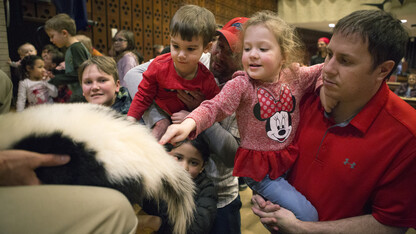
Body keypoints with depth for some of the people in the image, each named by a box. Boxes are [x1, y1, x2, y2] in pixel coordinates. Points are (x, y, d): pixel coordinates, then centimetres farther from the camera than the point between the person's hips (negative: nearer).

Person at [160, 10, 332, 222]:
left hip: (289, 159, 5)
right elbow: (215, 107, -25)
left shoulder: (295, 76, -3)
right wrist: (189, 122, -43)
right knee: (307, 215, -8)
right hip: (259, 167, -5)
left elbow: (322, 72, 11)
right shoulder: (241, 85, -17)